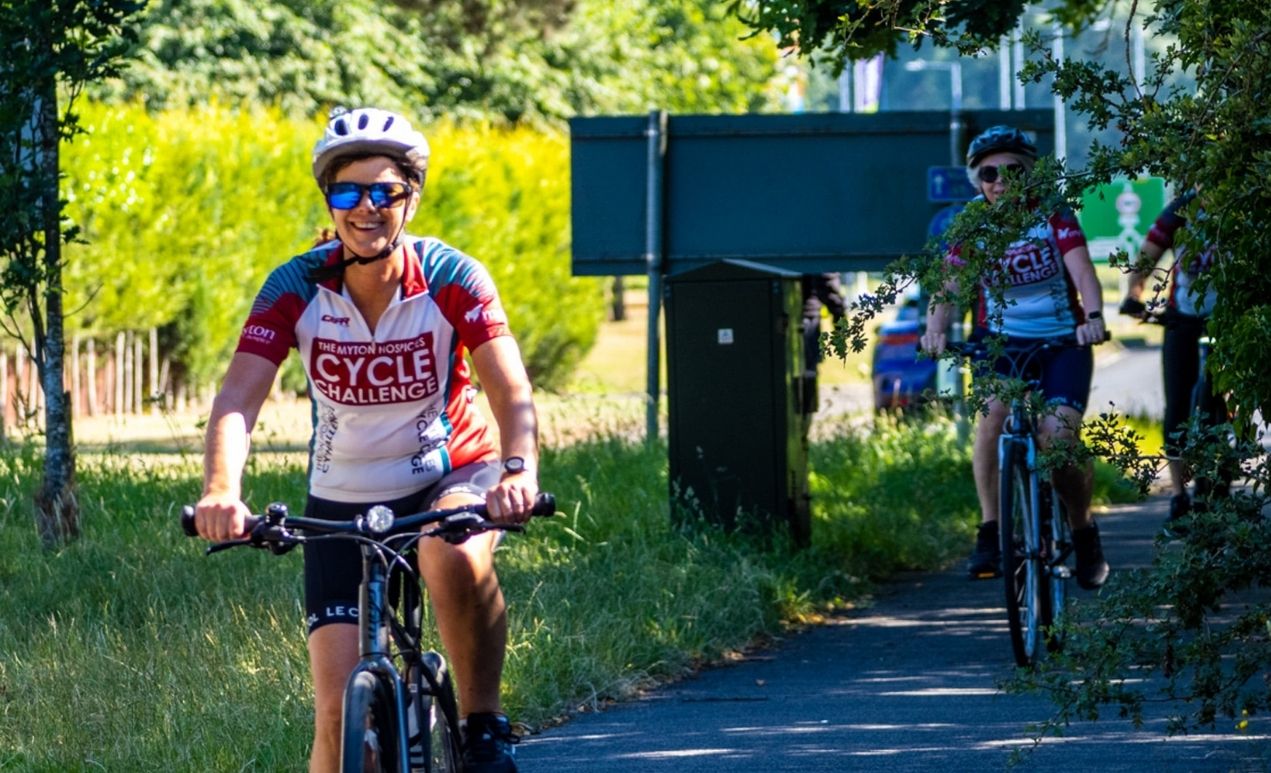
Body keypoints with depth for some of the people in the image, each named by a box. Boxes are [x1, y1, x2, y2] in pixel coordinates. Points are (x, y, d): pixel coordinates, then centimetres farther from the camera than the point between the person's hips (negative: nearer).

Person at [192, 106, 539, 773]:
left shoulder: (453, 279, -17)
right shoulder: (294, 289, -15)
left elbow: (510, 390, -27)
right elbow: (239, 397, -25)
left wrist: (519, 468, -49)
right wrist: (221, 490, -46)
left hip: (449, 476, -1)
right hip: (342, 501, 1)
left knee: (453, 556, -38)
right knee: (338, 712, -9)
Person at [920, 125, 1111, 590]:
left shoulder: (1052, 217, -6)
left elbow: (1082, 270, -20)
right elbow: (948, 286, -13)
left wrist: (1093, 316, -41)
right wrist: (936, 326, -35)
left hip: (1063, 342, -2)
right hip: (1003, 342, 2)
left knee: (1057, 438, -21)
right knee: (993, 413, -29)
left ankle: (1083, 532, 6)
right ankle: (991, 532, -26)